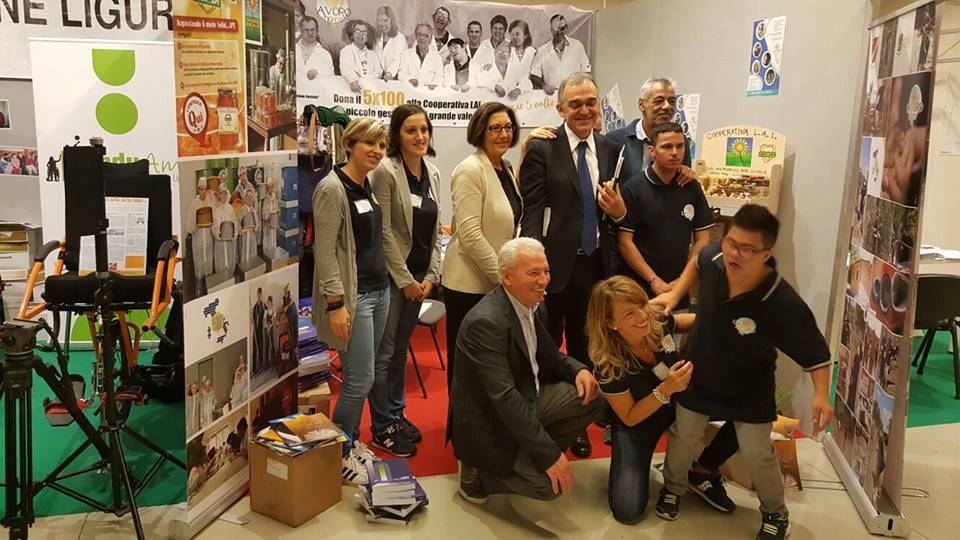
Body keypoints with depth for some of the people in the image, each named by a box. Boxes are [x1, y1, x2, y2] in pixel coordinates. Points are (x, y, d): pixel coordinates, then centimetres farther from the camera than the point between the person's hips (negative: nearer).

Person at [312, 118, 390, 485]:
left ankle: (352, 441, 28)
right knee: (361, 379, -4)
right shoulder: (333, 188, -14)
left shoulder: (369, 185, 11)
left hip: (379, 291, 8)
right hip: (352, 296, -8)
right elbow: (324, 251, -17)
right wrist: (336, 303, -21)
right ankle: (339, 454, 13)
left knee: (360, 376, 14)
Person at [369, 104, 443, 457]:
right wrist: (406, 280, -13)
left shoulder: (432, 173, 7)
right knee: (384, 352, 2)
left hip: (418, 276, 6)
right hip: (391, 275, -6)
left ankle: (397, 414, 29)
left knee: (401, 349, 17)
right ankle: (382, 427, 13)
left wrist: (431, 276, 3)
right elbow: (384, 232, -15)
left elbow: (434, 230, 10)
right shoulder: (387, 172, -13)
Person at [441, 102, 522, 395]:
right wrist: (503, 276, -18)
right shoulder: (470, 170, -15)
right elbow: (469, 234, -21)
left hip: (497, 281, 8)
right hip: (469, 283, -8)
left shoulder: (506, 169, 10)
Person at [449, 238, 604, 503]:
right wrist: (550, 454, -31)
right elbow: (504, 397, -31)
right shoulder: (486, 322, -28)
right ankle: (478, 470, 3)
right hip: (488, 423, -9)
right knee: (552, 483, -20)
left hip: (527, 397, 9)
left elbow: (548, 355, 14)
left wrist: (578, 370, -10)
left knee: (594, 397, 0)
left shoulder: (532, 303, 0)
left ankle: (530, 454, 10)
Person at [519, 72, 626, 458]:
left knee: (584, 349, 17)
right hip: (553, 266, -4)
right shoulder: (542, 150, -7)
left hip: (595, 266, 5)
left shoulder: (610, 151, 7)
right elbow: (531, 214, -11)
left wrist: (619, 210, -7)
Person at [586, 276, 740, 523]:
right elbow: (630, 418, -18)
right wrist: (666, 389, -33)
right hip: (638, 423, -4)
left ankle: (703, 471, 5)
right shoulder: (608, 365, -31)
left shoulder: (658, 321, -22)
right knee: (627, 511, -18)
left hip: (681, 402, 4)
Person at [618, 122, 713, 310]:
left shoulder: (692, 188, 4)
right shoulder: (633, 190, -8)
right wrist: (654, 280, -13)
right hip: (639, 287, -3)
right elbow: (624, 241, -10)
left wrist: (683, 280, -5)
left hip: (679, 287, 4)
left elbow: (702, 239, 6)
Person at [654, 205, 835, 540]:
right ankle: (673, 488, 47)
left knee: (756, 453, 4)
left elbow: (815, 351, -23)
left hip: (750, 390, -3)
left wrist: (821, 394, -37)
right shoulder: (713, 258, -23)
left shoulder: (783, 304, -35)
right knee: (683, 438, 17)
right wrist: (675, 295, 2)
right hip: (699, 377, 4)